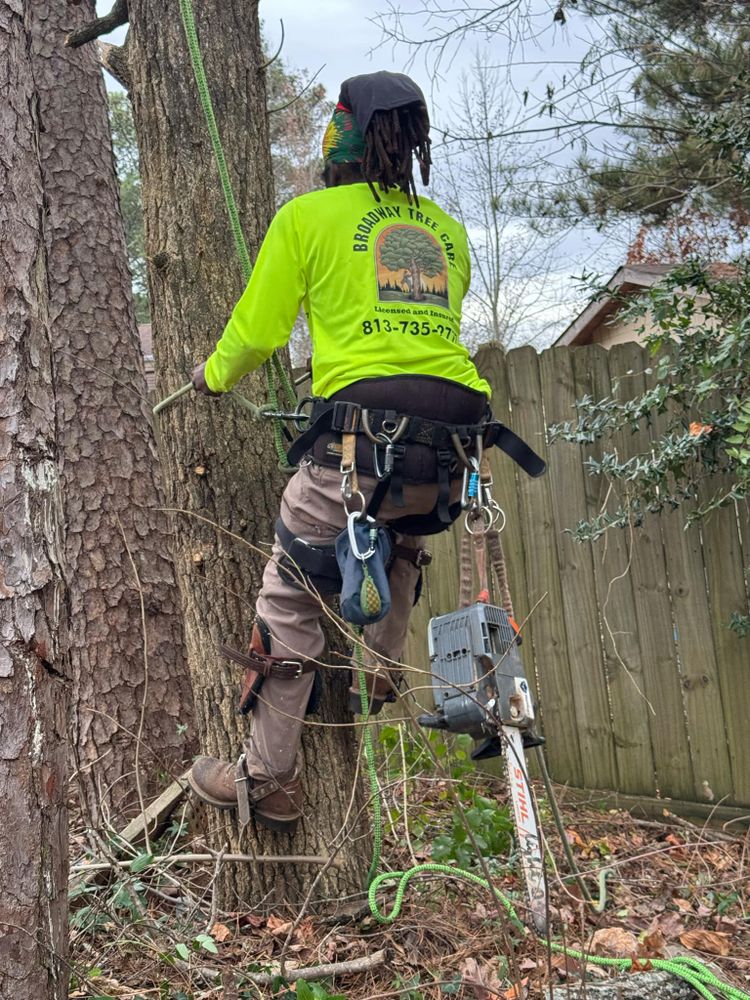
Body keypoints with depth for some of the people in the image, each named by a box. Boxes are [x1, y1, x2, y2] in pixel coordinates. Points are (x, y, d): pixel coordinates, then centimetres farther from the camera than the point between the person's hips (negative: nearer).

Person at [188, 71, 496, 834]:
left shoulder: (308, 216, 7)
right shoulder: (447, 229, 21)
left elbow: (257, 331, 10)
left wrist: (212, 376, 30)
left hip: (361, 435, -5)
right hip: (456, 441, 5)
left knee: (289, 604, 9)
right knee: (400, 541, 38)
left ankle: (268, 783, 15)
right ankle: (378, 673, 37)